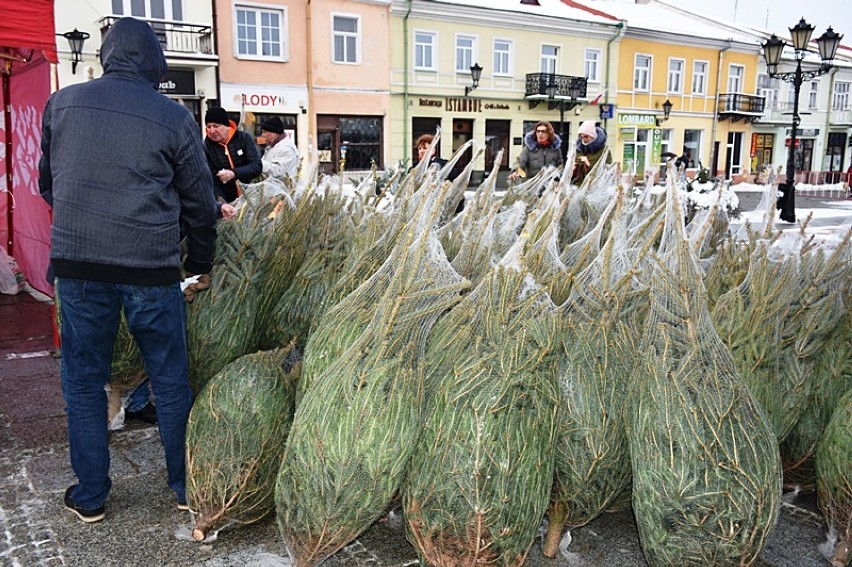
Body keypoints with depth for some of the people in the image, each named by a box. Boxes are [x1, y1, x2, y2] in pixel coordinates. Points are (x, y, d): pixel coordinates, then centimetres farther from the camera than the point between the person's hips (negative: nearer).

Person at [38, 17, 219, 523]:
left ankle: (90, 496, 25)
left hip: (77, 264, 2)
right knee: (171, 381, 11)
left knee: (84, 381, 15)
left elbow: (46, 183, 16)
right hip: (151, 268, -2)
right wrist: (201, 264, 17)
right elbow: (199, 202, 3)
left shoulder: (62, 103, 6)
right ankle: (186, 486, 24)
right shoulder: (174, 117, -2)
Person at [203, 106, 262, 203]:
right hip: (227, 201, -1)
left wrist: (234, 174, -28)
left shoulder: (244, 138, -4)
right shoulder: (206, 147, -5)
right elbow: (211, 180, -10)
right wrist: (219, 199, -29)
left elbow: (257, 166, -12)